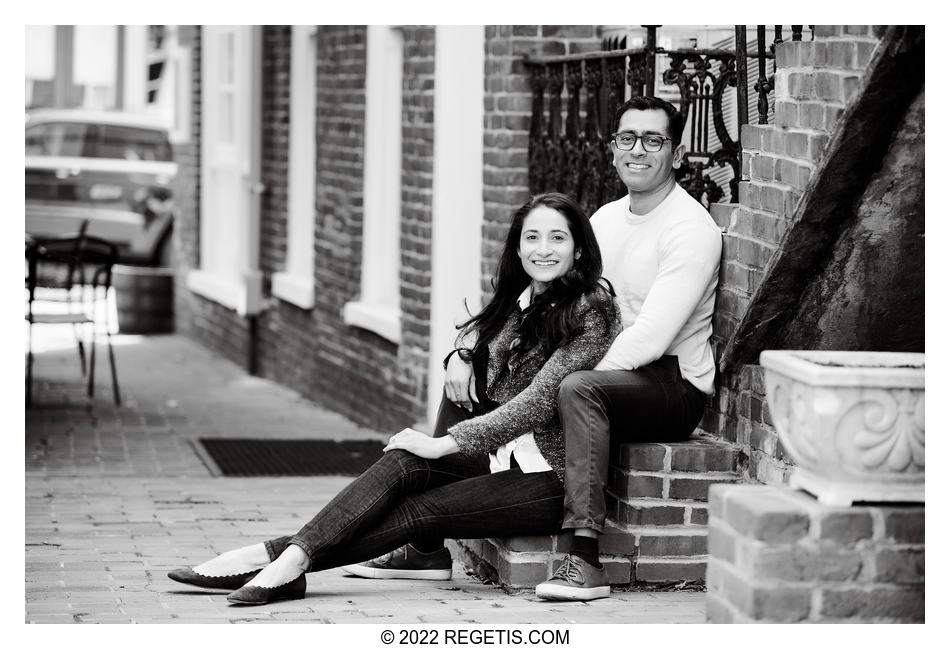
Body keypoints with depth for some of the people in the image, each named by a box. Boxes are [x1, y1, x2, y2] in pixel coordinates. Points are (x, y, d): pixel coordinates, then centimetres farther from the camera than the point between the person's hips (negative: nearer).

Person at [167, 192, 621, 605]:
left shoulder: (592, 311, -11)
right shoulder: (519, 300, 14)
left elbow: (542, 400, -19)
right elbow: (471, 342, 27)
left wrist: (447, 441, -20)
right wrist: (460, 358, 1)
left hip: (550, 474, -6)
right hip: (502, 454, 6)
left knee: (417, 510, -21)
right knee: (404, 463, -21)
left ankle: (290, 558, -27)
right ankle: (289, 559, -32)